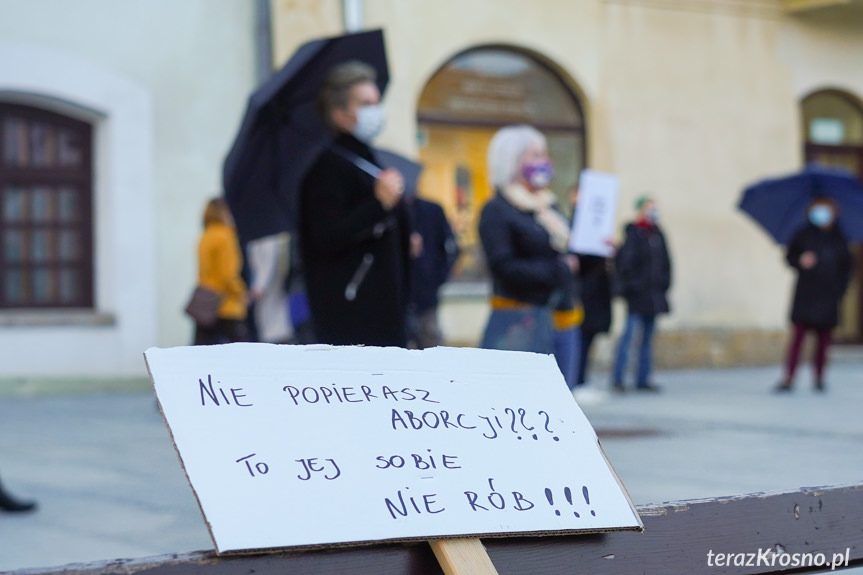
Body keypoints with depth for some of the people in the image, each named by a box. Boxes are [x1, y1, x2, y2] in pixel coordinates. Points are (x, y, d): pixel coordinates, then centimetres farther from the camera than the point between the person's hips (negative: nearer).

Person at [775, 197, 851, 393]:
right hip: (805, 294, -2)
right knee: (797, 334, -8)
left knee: (824, 338, 2)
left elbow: (846, 265, 15)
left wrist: (841, 287, 4)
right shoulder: (803, 235, 3)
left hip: (828, 297, 2)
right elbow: (789, 255, 9)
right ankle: (788, 378, -8)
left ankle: (819, 378, 13)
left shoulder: (838, 238, 8)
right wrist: (800, 261, -11)